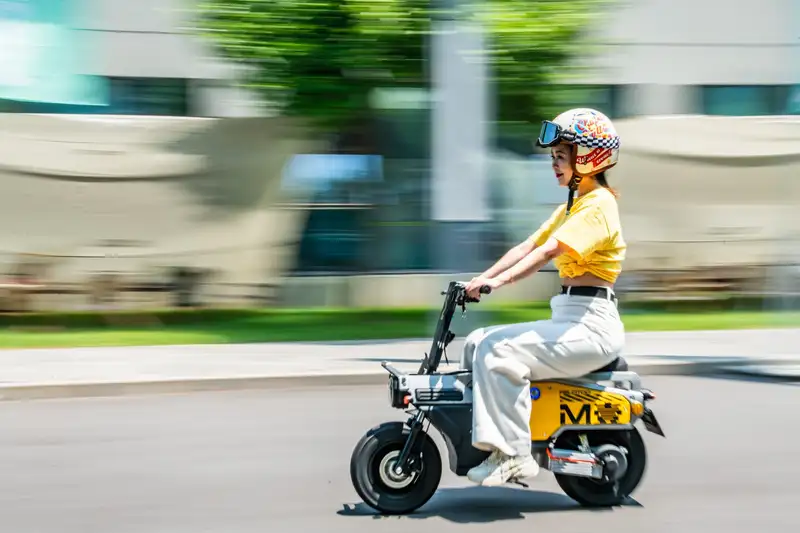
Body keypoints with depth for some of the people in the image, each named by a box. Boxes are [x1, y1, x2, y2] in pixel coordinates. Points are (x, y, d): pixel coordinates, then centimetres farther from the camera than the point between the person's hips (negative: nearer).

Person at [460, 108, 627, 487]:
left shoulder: (598, 205, -11)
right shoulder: (572, 206, 21)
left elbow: (549, 251, -25)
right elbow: (527, 246, 15)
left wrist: (499, 281, -34)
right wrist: (480, 280, 4)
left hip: (590, 324, -10)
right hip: (568, 320, 10)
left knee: (500, 351, -26)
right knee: (477, 343, 3)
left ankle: (514, 453, -23)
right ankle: (481, 440, 3)